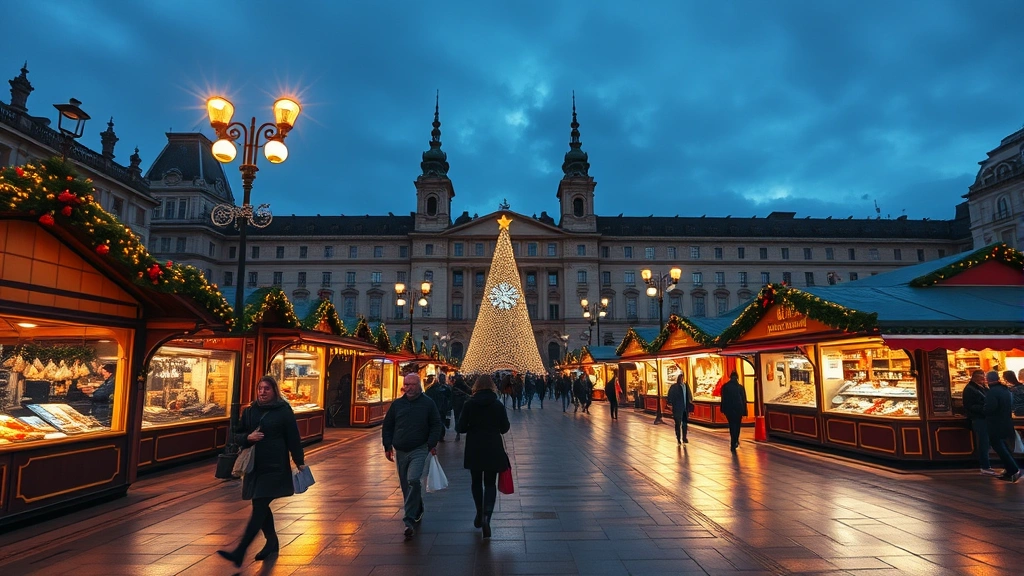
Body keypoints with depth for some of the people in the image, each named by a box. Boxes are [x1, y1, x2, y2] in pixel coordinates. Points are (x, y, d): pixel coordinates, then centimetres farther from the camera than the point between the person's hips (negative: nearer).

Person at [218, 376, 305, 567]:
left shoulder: (284, 411, -6)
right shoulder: (249, 411, 7)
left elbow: (293, 439, -4)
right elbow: (236, 435, 11)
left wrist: (300, 462, -2)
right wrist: (248, 437, -11)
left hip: (275, 467, -6)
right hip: (254, 466, 6)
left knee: (259, 508, -8)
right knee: (261, 507, 15)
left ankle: (239, 553, -7)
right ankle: (272, 541, 33)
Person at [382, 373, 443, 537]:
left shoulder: (428, 403, -1)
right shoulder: (397, 404, 7)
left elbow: (436, 425, 1)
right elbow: (387, 426, 12)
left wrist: (432, 444, -9)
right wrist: (388, 446, 5)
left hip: (419, 450, -4)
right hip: (400, 451, 4)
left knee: (413, 481, -20)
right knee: (406, 485, 12)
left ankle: (410, 520, -13)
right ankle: (418, 511, 33)